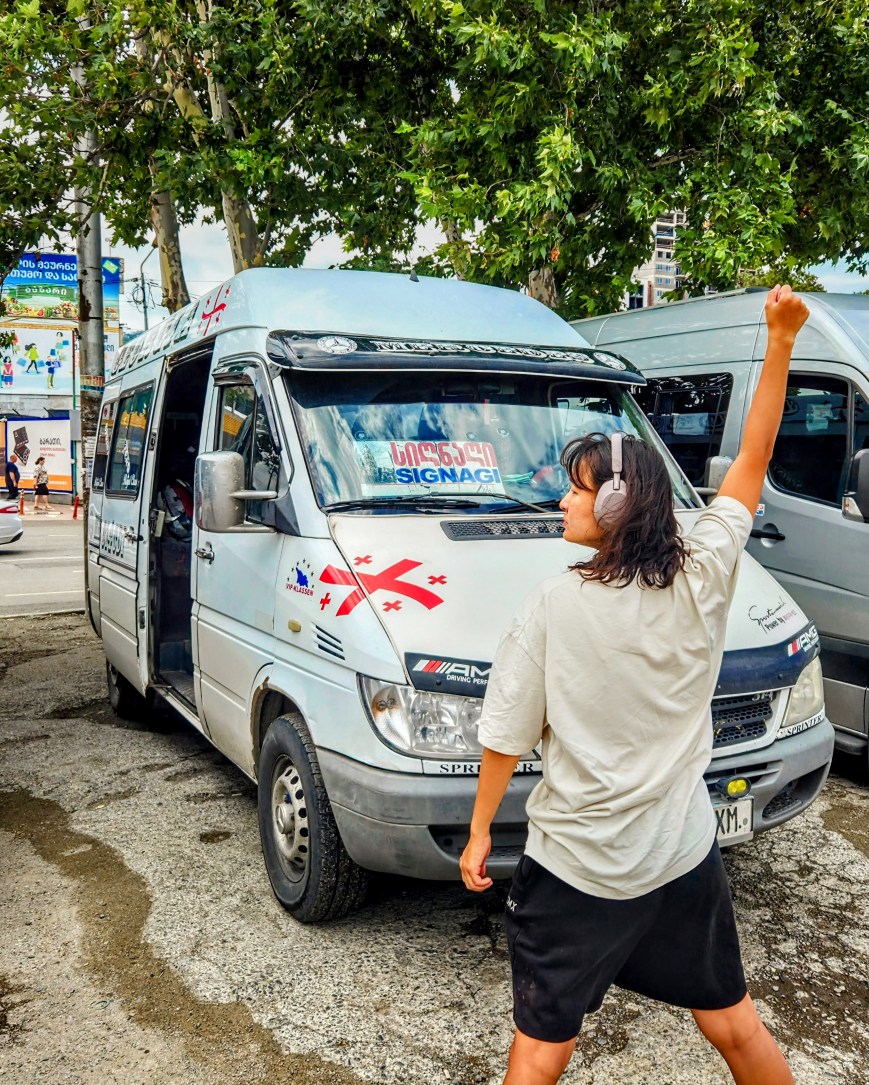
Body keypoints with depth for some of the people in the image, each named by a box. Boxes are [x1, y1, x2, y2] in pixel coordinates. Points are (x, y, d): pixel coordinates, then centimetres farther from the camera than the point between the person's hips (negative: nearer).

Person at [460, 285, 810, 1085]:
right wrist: (780, 343, 0)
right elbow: (752, 464, -1)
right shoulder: (703, 582, -10)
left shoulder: (553, 610, -17)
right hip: (686, 862, 4)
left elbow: (506, 740, -11)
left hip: (575, 872, -3)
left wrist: (479, 833, 4)